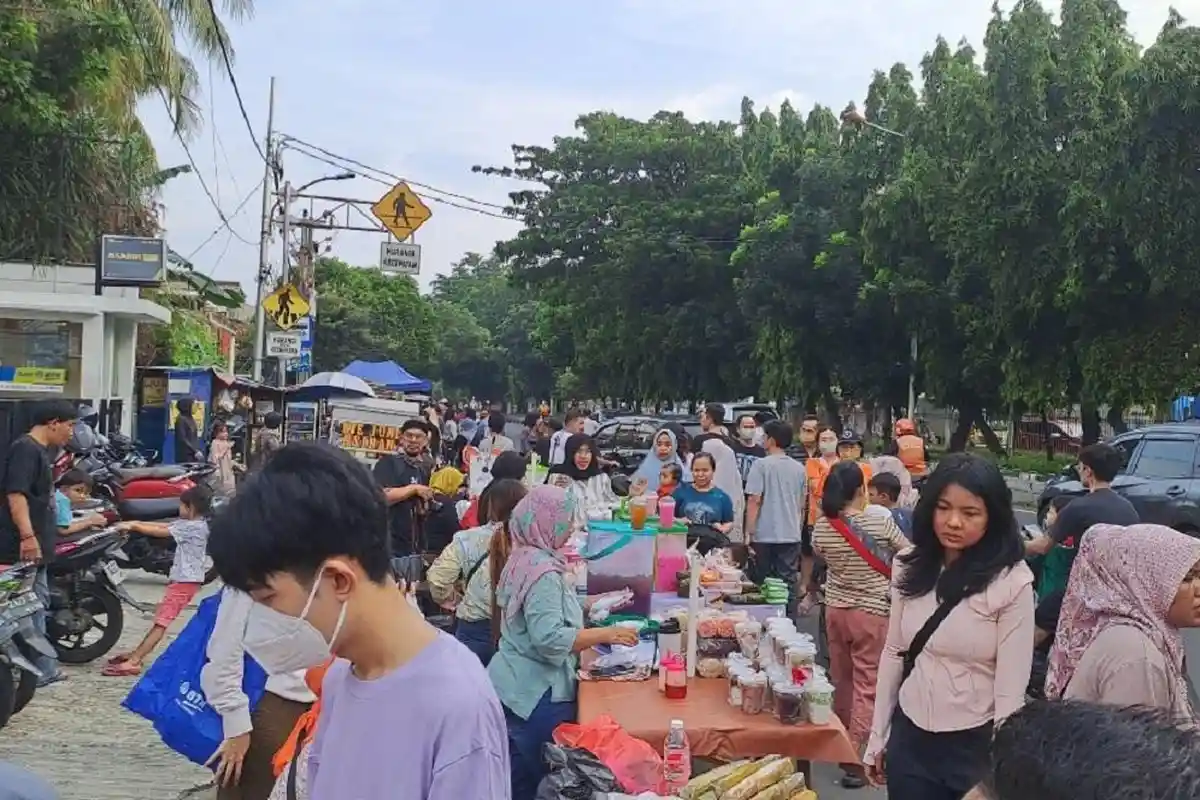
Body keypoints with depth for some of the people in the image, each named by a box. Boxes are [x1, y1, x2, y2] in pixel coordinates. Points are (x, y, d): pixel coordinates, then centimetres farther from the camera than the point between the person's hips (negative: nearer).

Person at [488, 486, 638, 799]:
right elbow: (550, 638, -28)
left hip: (518, 685, 10)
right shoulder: (543, 571, -21)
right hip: (536, 691, -10)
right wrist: (605, 634, -21)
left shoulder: (524, 559, 9)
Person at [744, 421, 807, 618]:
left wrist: (749, 533, -8)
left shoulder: (762, 464, -8)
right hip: (792, 535, 4)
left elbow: (754, 500, -12)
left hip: (765, 535, -3)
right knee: (789, 582, 6)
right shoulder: (799, 468, 7)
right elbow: (802, 504, 14)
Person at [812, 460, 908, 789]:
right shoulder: (881, 522, -17)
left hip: (835, 608, 4)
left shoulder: (822, 526, -7)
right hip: (872, 612, -4)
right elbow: (908, 553, -2)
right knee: (867, 684, 1)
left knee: (841, 678, 19)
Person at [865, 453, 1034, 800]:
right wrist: (877, 735, 9)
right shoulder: (909, 566, -1)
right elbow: (893, 653, 6)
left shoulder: (1012, 582, -16)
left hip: (975, 745, -4)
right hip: (909, 738, 4)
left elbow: (1012, 688, -14)